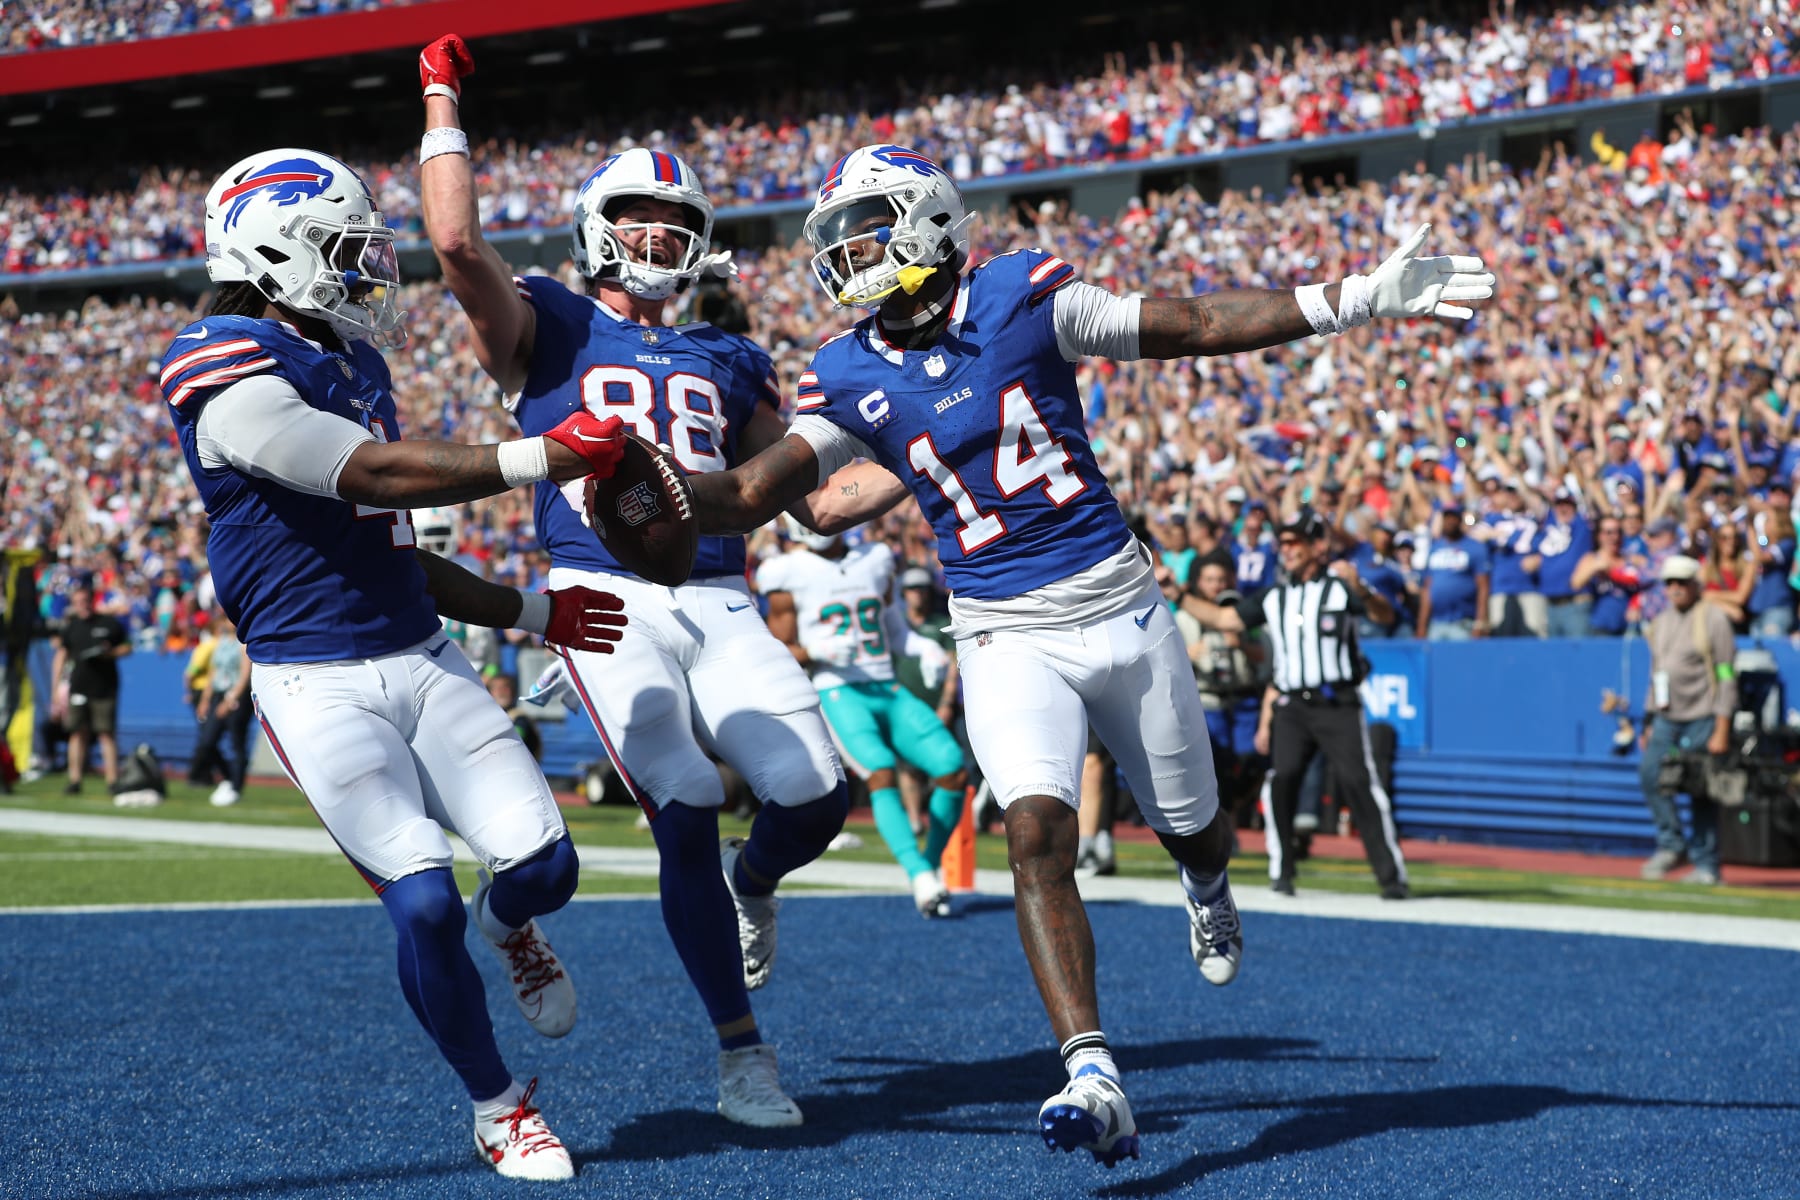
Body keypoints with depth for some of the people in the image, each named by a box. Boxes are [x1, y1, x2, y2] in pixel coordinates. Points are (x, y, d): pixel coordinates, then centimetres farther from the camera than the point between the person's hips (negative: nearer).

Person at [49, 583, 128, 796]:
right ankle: (74, 780, 6)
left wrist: (110, 653, -10)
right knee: (78, 733, 2)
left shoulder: (110, 623, 4)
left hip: (105, 688, -2)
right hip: (77, 688, 2)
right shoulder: (70, 626, 9)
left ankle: (112, 780, -5)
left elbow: (127, 647, 10)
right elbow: (61, 656, 11)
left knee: (107, 734, -5)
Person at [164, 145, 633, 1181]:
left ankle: (508, 925, 31)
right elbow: (376, 476, -22)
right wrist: (542, 458, -22)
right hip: (319, 683, -7)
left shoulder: (352, 364, 16)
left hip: (423, 659, 7)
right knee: (427, 907, -13)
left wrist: (532, 612, 22)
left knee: (544, 867, -6)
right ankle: (499, 1107, 9)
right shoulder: (230, 377, -12)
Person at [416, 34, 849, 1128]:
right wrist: (443, 101, 2)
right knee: (688, 814, -16)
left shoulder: (726, 363, 23)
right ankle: (741, 1050, -1)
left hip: (719, 604, 4)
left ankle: (751, 883, 25)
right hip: (606, 597, -3)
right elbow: (458, 241, -8)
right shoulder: (548, 328, 10)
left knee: (815, 797, -14)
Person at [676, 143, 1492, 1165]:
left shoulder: (1021, 296, -8)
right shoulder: (848, 379, -2)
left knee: (1195, 829, 15)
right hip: (1008, 637, 0)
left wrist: (1368, 297, -8)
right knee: (1037, 834, -23)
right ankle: (1095, 1082, -29)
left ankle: (1208, 887, 55)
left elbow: (1202, 327, -4)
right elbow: (752, 497, -2)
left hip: (1119, 605, 0)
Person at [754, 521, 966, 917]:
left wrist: (926, 648, 3)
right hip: (839, 694, -5)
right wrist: (818, 651, -18)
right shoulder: (789, 574, 2)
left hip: (890, 692, 5)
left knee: (955, 772, -10)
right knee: (882, 773, -29)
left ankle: (933, 862, 9)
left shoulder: (875, 561, 14)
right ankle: (920, 877, -36)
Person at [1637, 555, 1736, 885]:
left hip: (1701, 720, -6)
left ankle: (1706, 865, 5)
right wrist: (1649, 723, 16)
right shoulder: (1661, 622, 15)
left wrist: (1722, 731, -15)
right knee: (1650, 773, -13)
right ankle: (1671, 845, -3)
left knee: (1702, 793, -3)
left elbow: (1727, 678, -9)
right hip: (1665, 719, 6)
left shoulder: (1713, 620, -6)